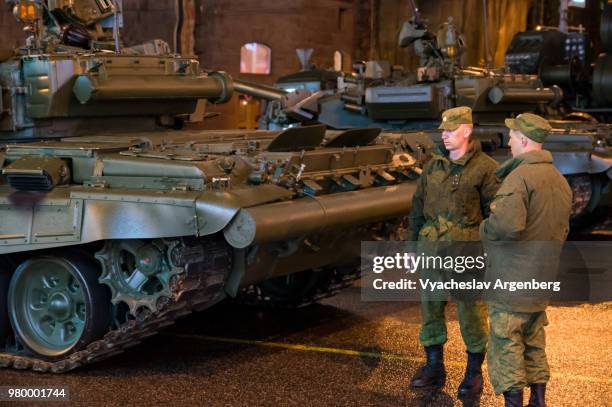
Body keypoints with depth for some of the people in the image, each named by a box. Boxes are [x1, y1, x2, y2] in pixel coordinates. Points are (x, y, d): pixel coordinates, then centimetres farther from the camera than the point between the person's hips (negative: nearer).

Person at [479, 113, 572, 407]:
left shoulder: (520, 176, -20)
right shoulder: (560, 181, 10)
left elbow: (507, 224, -31)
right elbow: (561, 231, 18)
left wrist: (484, 229, -12)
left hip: (511, 278, -8)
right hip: (542, 279, 8)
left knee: (506, 345, 0)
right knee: (534, 342, 19)